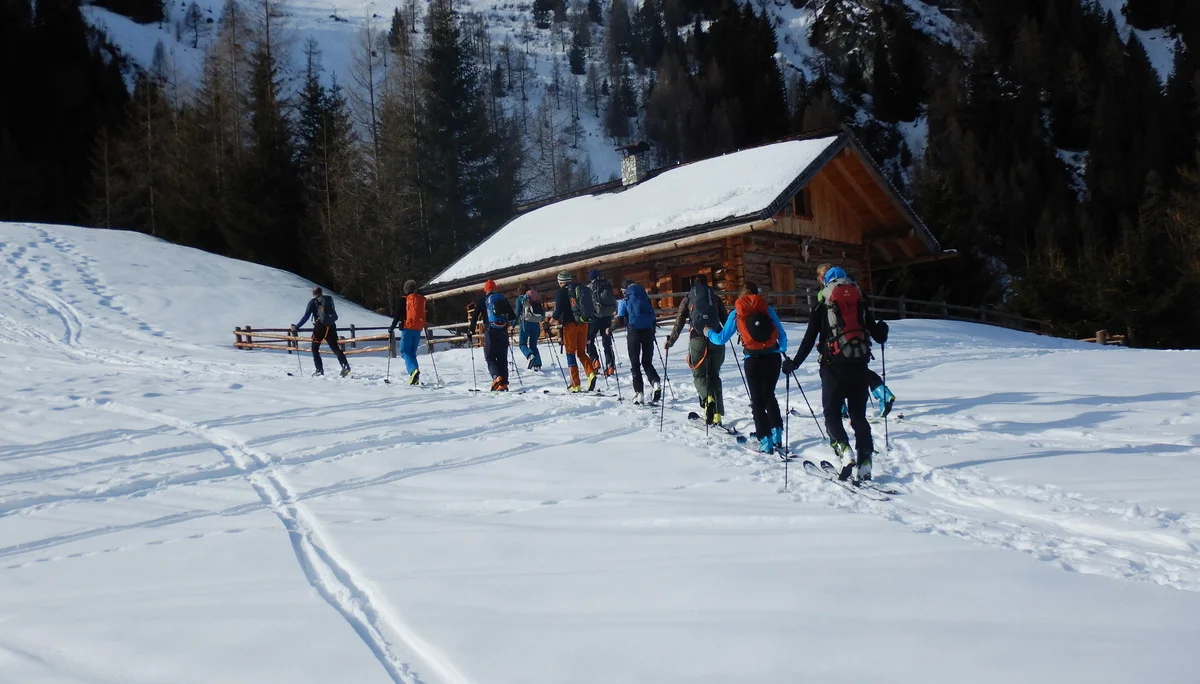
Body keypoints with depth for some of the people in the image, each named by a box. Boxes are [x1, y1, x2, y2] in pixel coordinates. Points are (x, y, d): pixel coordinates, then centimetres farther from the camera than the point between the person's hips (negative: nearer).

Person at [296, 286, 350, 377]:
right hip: (331, 327, 3)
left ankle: (319, 370, 1)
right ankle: (345, 365, -13)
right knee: (335, 348, 7)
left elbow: (306, 317, -3)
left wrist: (297, 327, 4)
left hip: (320, 327, -3)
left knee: (315, 349, 11)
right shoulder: (329, 299, 11)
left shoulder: (313, 302, 0)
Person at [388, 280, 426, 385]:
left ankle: (413, 369, -28)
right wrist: (424, 327, 33)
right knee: (412, 352, 13)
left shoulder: (403, 300, -3)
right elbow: (424, 315, 19)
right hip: (418, 329, 5)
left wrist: (392, 327, 8)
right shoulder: (422, 299, 11)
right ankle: (415, 377, 2)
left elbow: (397, 315, -3)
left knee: (404, 352, -1)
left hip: (408, 328, -5)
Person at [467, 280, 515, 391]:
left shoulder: (482, 300, 3)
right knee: (502, 358, 9)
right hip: (503, 332, 3)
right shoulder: (503, 299, 12)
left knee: (490, 357, 2)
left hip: (490, 332, -3)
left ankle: (497, 377, -22)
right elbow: (513, 317, 15)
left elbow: (474, 317, -1)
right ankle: (504, 383, 2)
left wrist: (470, 332, 5)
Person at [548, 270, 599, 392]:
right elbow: (590, 308, 15)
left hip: (570, 324, -5)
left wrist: (554, 318, 8)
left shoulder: (561, 292, -6)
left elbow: (559, 309, -12)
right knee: (581, 352, 15)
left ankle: (575, 384, -1)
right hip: (583, 323, 5)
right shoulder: (582, 289, 11)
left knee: (570, 353, 3)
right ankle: (591, 373, -10)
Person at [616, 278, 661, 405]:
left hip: (633, 332, -3)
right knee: (647, 362, 13)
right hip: (648, 331, 3)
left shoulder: (624, 301, 2)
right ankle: (655, 383, -14)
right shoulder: (645, 298, 11)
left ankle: (639, 393, -3)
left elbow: (620, 320, -5)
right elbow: (653, 316, 8)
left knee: (635, 364, 6)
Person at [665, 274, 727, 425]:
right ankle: (717, 414, 5)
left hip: (698, 340, -2)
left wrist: (671, 340, 4)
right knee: (714, 375, 12)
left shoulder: (688, 298, 9)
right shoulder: (715, 297, 13)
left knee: (699, 375, 8)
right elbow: (726, 319, 12)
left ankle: (707, 398, -24)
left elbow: (679, 322, 1)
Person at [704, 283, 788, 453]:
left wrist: (709, 332, 27)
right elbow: (782, 335, 8)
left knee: (757, 400, 9)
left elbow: (721, 339, 6)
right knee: (769, 395, 21)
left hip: (753, 361, -2)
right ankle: (777, 433, 13)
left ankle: (765, 440, 5)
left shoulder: (736, 313, 1)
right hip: (773, 358, 2)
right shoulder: (767, 309, 4)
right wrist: (783, 351, 28)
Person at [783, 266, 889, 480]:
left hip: (834, 367, -3)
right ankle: (865, 462, 6)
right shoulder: (860, 305, 11)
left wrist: (795, 363, 6)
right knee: (859, 415, 10)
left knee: (832, 413, 5)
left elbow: (809, 339, -2)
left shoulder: (822, 307, 4)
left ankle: (843, 450, -17)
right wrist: (882, 328, 36)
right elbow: (880, 337, 13)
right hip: (859, 366, 3)